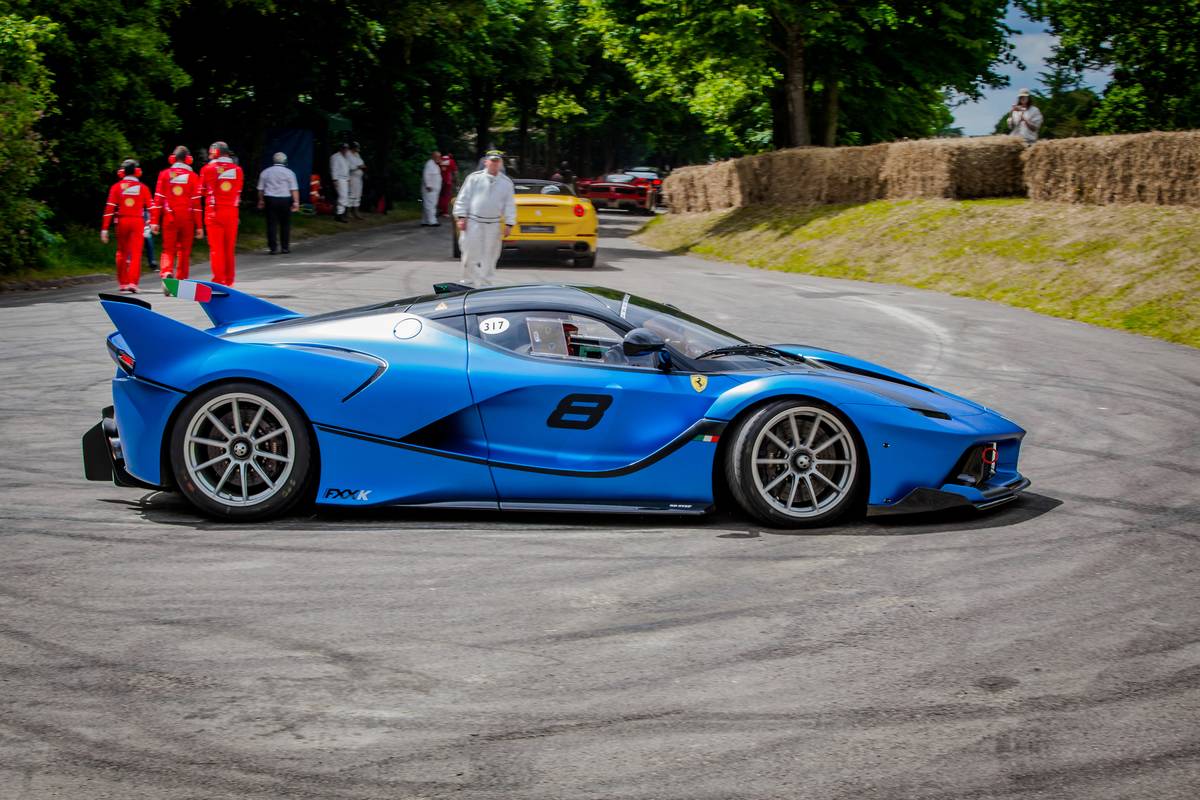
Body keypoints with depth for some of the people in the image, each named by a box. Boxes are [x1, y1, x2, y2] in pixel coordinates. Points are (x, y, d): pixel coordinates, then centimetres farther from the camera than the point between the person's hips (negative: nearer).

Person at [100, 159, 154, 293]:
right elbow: (151, 206, -2)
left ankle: (122, 283, 20)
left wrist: (104, 228, -4)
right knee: (136, 254, -2)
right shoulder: (143, 187, 1)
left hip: (122, 221, 1)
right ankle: (132, 283, -14)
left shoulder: (116, 187, 1)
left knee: (122, 252, 15)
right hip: (138, 222, -1)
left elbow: (109, 208, -4)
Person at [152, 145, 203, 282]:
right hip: (187, 219, 0)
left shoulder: (164, 174, 1)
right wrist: (199, 226, 1)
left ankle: (166, 272, -23)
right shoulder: (193, 176, -1)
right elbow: (196, 203, -2)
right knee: (184, 250, 11)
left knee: (168, 249, 4)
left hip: (169, 218, 0)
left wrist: (155, 221, 2)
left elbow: (158, 199, -1)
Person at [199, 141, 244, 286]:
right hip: (232, 213, 3)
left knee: (216, 248, 1)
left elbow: (202, 191, 6)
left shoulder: (208, 169, -6)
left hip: (214, 213, -3)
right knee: (229, 249, 11)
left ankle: (218, 281, -2)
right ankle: (229, 282, 15)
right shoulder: (237, 170, 3)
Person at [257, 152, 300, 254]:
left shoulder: (265, 172, 9)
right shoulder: (288, 172, 1)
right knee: (285, 224, 7)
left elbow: (260, 189, 11)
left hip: (269, 200, 2)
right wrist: (296, 202, -6)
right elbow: (294, 189, -6)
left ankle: (273, 248, -2)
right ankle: (285, 247, 8)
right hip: (285, 200, -2)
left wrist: (261, 201, 20)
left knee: (271, 224, 1)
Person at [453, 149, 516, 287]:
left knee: (489, 255, 3)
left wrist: (509, 224, 0)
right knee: (470, 253, -3)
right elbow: (463, 198, 2)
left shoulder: (506, 183, 7)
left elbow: (510, 205, 7)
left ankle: (485, 283, 10)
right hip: (472, 222, -2)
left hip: (493, 225, 2)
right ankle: (468, 280, 8)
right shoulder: (474, 178, 1)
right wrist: (461, 217, -5)